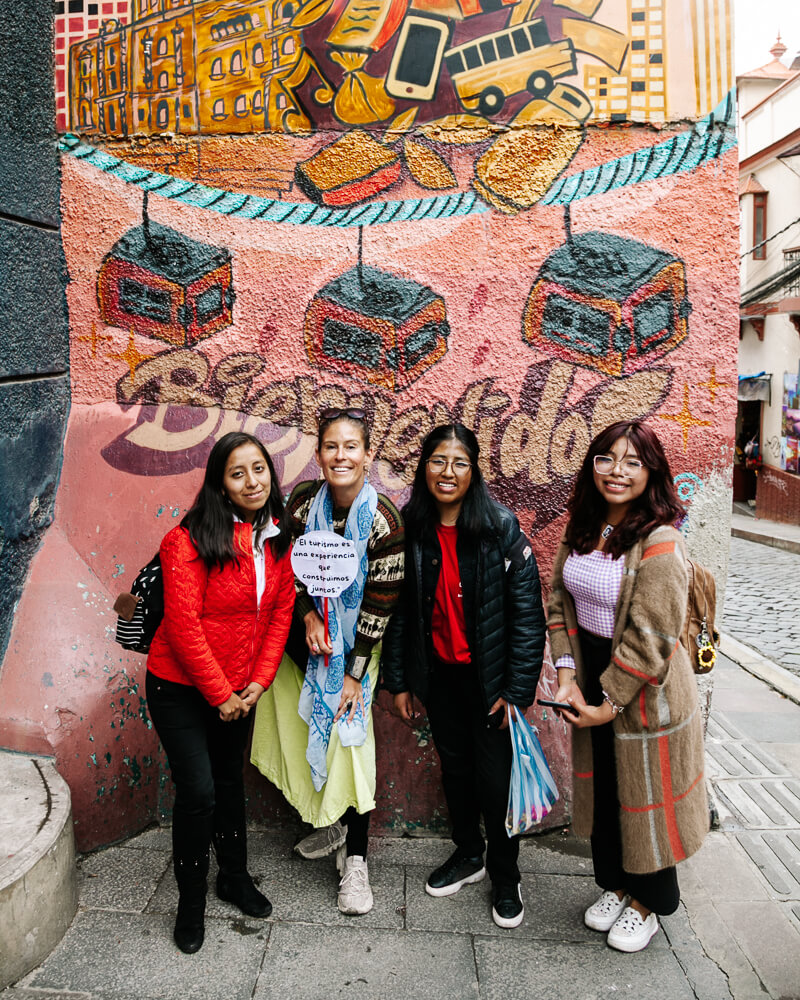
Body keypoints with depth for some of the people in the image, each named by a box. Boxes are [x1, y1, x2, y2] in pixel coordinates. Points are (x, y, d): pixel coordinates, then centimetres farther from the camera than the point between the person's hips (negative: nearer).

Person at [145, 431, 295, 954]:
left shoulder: (277, 539, -3)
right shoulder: (189, 541, -21)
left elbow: (281, 611, 1)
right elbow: (184, 626, -21)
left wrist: (258, 681, -6)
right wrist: (220, 694, -16)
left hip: (239, 690, 5)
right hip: (181, 688, -5)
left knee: (231, 781, 19)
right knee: (198, 792, -2)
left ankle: (236, 877, 40)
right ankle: (191, 902, 22)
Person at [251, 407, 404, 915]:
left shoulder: (384, 521, -21)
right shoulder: (304, 501, -10)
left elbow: (380, 603, -17)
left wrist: (355, 673, -14)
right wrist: (309, 618, -14)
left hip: (355, 646, -4)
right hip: (307, 634, 4)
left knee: (349, 740, -4)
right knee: (307, 734, 14)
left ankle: (355, 860, 13)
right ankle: (331, 822, 38)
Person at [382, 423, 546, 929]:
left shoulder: (501, 528, -14)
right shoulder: (411, 530, -5)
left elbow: (528, 612, -13)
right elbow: (396, 608, 2)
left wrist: (517, 688, -14)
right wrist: (398, 680, 3)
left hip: (488, 674, -3)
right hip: (438, 674, 3)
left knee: (495, 777, 5)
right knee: (454, 765, 19)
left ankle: (505, 877, 30)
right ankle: (468, 854, 43)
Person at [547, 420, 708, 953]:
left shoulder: (660, 543, -23)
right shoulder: (582, 529, -1)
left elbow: (650, 639, -22)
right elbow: (560, 602, 3)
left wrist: (611, 702, -16)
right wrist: (567, 674, -6)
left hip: (645, 689, -6)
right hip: (591, 676, 6)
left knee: (644, 796, 13)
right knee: (602, 786, 21)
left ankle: (648, 902, 39)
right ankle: (615, 884, 46)